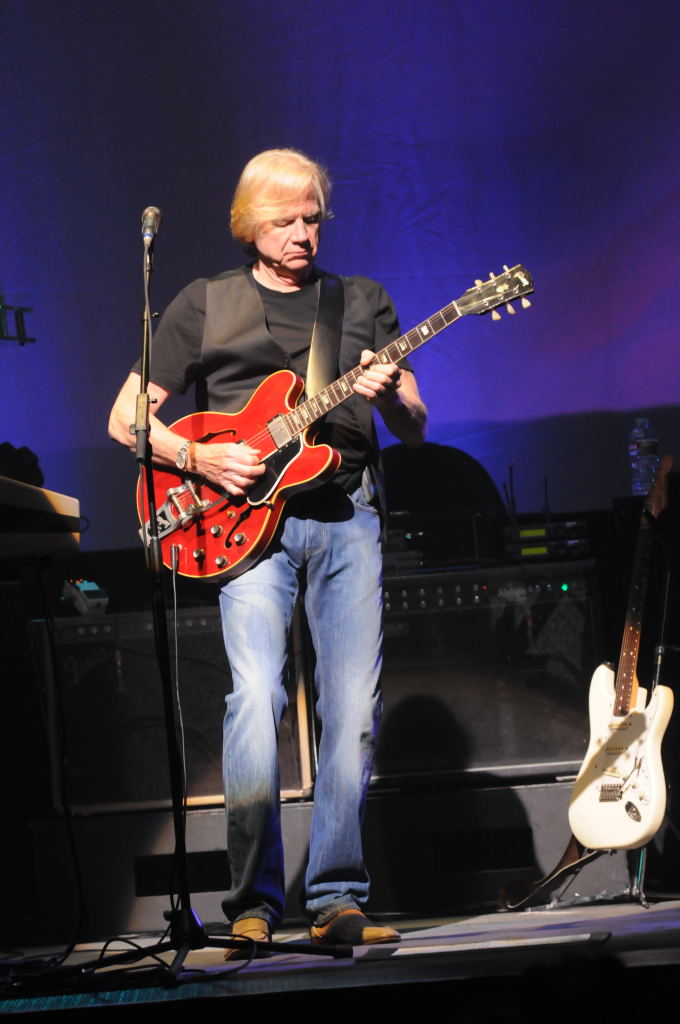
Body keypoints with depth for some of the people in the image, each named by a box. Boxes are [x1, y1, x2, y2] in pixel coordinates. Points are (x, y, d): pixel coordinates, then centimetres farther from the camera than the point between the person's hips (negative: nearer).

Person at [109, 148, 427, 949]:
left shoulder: (362, 302, 17)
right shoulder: (204, 306, 11)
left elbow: (415, 429, 14)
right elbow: (127, 417, 10)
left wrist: (389, 395, -8)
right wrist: (196, 459, -7)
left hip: (346, 515, 3)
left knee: (354, 708, -6)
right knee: (257, 694, -19)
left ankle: (335, 898, 2)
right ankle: (254, 900, -9)